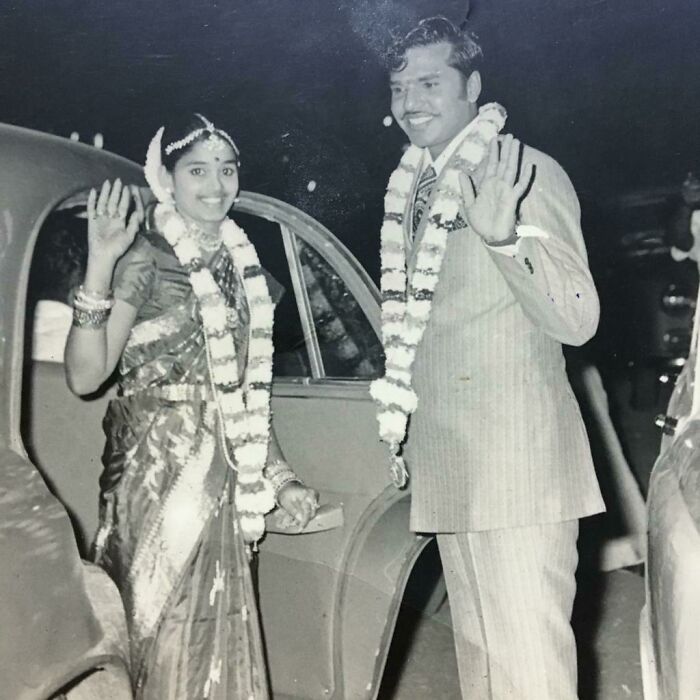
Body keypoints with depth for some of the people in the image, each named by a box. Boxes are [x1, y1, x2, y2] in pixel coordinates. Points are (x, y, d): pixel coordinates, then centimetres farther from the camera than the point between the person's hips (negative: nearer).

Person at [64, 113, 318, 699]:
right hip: (160, 470, -6)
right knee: (165, 634, 1)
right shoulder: (146, 258, -8)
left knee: (219, 638, 12)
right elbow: (85, 376, -17)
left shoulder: (239, 261, 11)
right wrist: (99, 267, -26)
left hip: (222, 476, 6)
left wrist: (279, 475, 14)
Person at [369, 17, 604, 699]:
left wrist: (504, 237, -29)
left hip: (517, 459, -7)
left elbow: (578, 320, -15)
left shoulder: (526, 173, -6)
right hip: (446, 467, 7)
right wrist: (402, 428, 16)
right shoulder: (412, 191, 14)